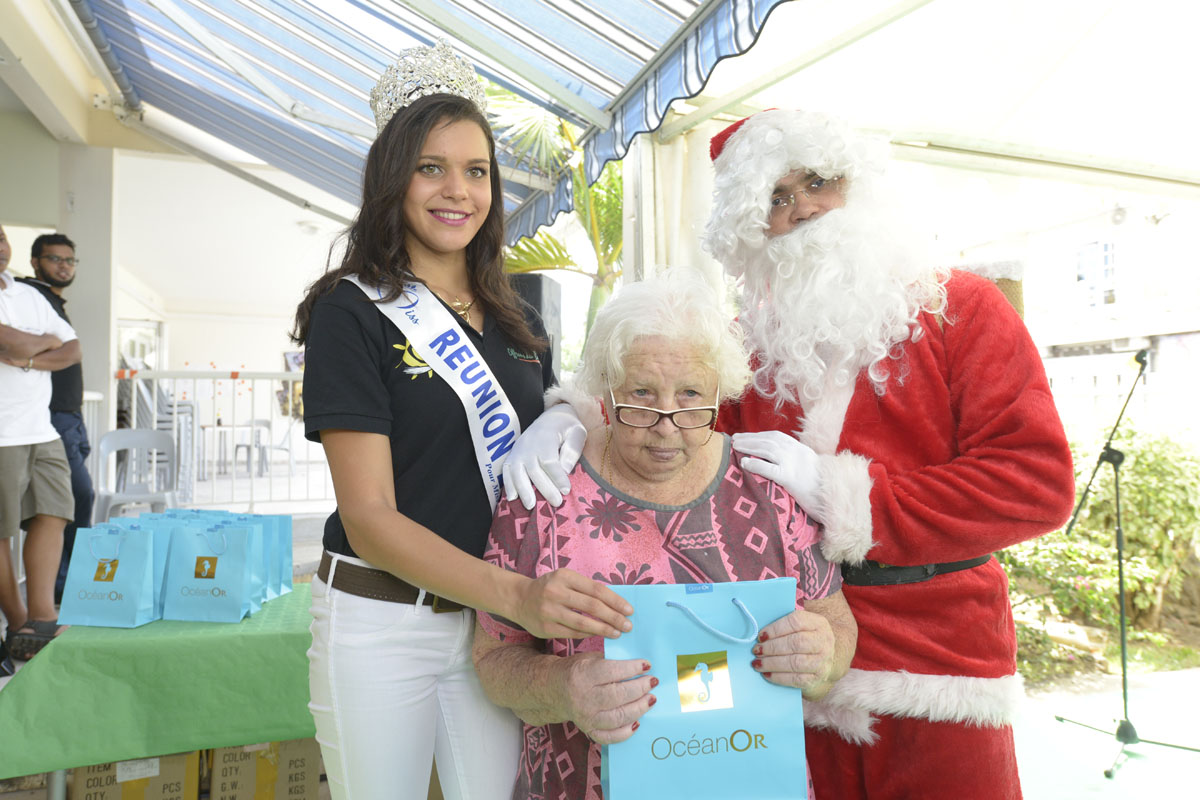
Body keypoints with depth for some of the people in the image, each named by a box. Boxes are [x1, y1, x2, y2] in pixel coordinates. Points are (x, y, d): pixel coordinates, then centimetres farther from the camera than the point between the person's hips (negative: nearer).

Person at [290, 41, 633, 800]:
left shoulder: (517, 322, 7)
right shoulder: (352, 312, -9)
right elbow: (370, 518, -16)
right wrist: (517, 595, -29)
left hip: (495, 614, 4)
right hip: (381, 620, -4)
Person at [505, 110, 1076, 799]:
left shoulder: (960, 309, -2)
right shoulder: (752, 340, 7)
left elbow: (1038, 481, -11)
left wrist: (838, 491, -16)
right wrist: (570, 422, -17)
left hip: (939, 670, -1)